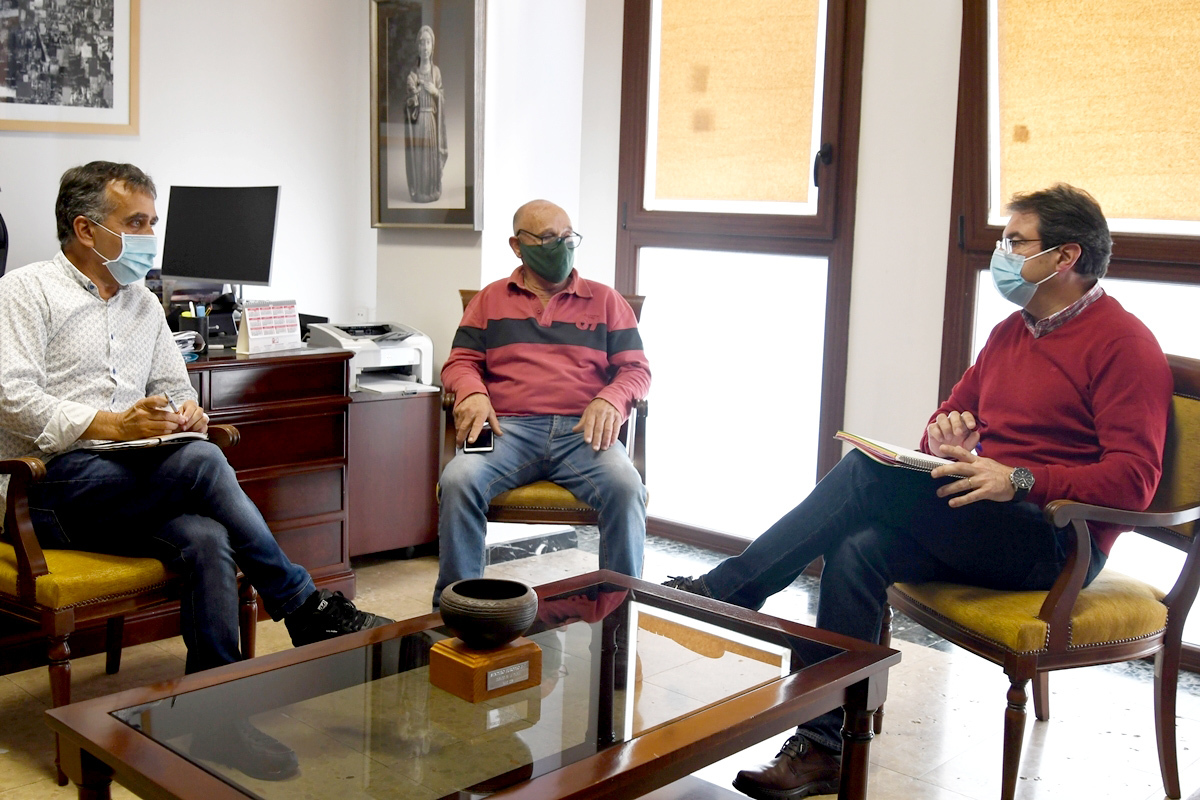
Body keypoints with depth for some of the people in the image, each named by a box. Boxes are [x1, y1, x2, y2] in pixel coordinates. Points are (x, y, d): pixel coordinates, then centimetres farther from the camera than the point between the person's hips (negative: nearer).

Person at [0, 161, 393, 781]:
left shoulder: (144, 305, 23)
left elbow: (176, 389, 24)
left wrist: (187, 413, -2)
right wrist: (112, 424, -20)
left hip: (136, 488, 6)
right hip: (56, 488, -5)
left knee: (206, 541, -29)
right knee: (202, 464, -32)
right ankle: (309, 612, -22)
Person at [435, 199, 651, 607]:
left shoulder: (605, 301, 20)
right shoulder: (491, 299, 22)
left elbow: (636, 369, 13)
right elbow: (460, 361, 17)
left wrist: (610, 400, -10)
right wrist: (471, 393, -8)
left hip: (583, 431, 0)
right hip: (510, 428, 0)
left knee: (626, 487, -33)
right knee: (459, 480, -31)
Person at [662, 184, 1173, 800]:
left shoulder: (1124, 344, -5)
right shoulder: (1010, 332, 19)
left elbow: (1133, 478, -14)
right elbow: (951, 417, 23)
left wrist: (1020, 481, -26)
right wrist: (946, 432, -3)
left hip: (1055, 539, -7)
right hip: (978, 530, 7)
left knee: (871, 469, -26)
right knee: (859, 548, -23)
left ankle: (719, 592, -18)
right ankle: (822, 749, -20)